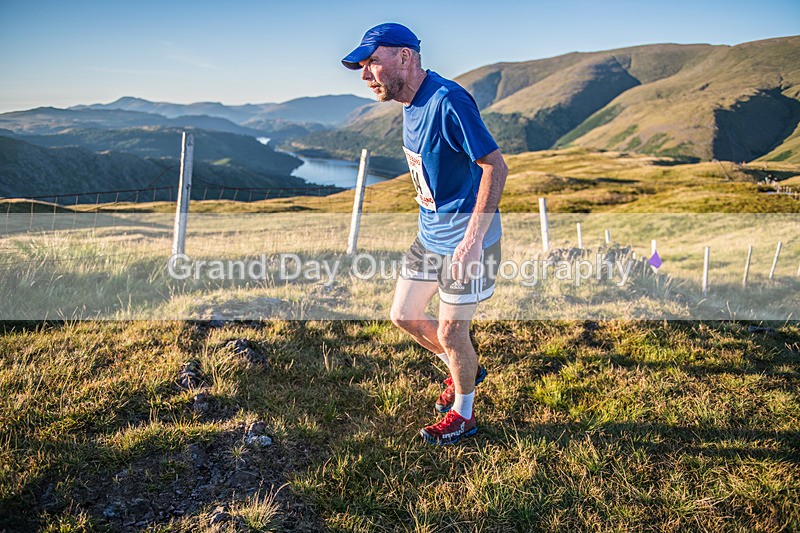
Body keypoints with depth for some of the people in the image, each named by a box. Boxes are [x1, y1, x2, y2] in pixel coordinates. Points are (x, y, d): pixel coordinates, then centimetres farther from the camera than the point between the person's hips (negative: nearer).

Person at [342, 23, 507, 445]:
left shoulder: (447, 102, -23)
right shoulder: (410, 103, 6)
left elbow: (495, 166, -24)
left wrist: (472, 239, -29)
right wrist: (432, 225, 19)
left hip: (466, 238, -9)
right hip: (430, 233, 9)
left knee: (450, 332, 3)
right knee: (403, 315, 15)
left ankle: (462, 416, 28)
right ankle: (466, 370, 38)